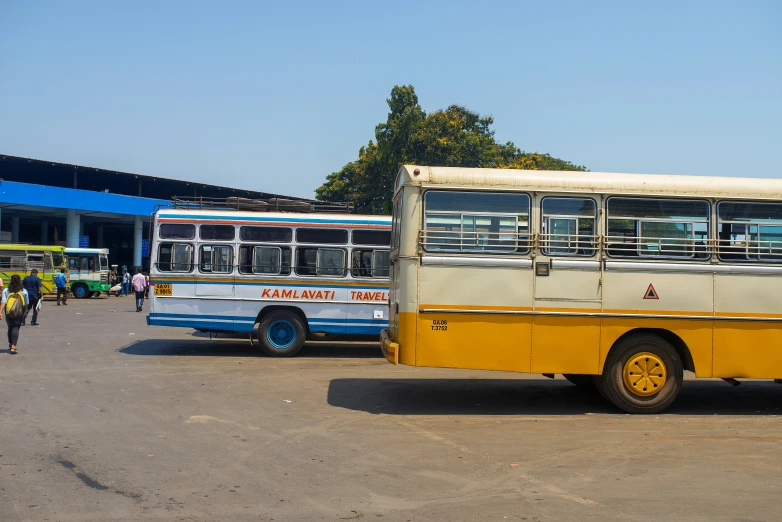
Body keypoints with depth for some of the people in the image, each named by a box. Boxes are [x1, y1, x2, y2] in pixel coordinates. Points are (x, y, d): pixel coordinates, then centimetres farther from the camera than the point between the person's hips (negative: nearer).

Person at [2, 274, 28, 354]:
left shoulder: (6, 291, 0)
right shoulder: (24, 291, 0)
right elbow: (26, 304, 4)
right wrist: (24, 312, 19)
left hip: (8, 313, 2)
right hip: (19, 313, -2)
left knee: (10, 328, 19)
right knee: (16, 329, -3)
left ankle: (10, 345, 33)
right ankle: (13, 346, -16)